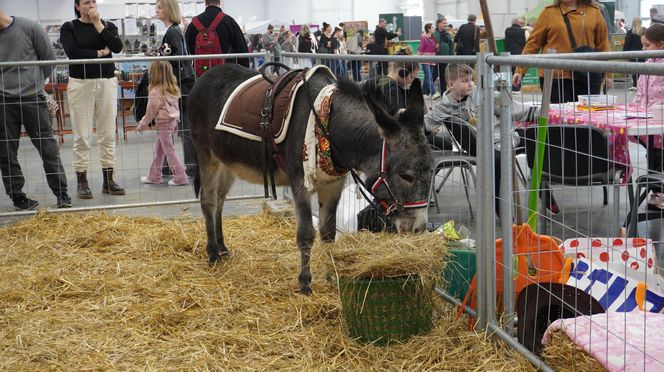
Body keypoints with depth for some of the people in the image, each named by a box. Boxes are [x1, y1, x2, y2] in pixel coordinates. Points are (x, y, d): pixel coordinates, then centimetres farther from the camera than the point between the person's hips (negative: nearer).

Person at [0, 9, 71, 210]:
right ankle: (17, 195, 17)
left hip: (32, 97, -2)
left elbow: (49, 58, 6)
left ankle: (61, 193, 9)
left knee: (47, 146, 1)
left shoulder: (29, 27, -3)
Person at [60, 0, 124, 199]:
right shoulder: (69, 27, 3)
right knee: (82, 136, -2)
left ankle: (108, 179, 10)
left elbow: (117, 47, -7)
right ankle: (82, 181, 4)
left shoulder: (107, 25, 11)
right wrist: (100, 53, -6)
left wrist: (98, 24, -7)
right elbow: (72, 52, -12)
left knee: (108, 134, 4)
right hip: (80, 83, -2)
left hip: (107, 82, 3)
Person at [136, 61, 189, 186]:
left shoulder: (155, 92, -17)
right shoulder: (173, 88, 5)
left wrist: (142, 125, 2)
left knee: (169, 150, -2)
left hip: (163, 122, -8)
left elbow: (151, 111, -11)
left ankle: (180, 177, -1)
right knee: (158, 149, 18)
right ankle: (154, 176, 26)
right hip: (173, 119, 8)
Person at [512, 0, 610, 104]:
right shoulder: (549, 12, 4)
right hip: (555, 78, -1)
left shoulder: (594, 12, 8)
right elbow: (533, 43, 4)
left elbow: (602, 44, 11)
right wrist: (520, 70, 0)